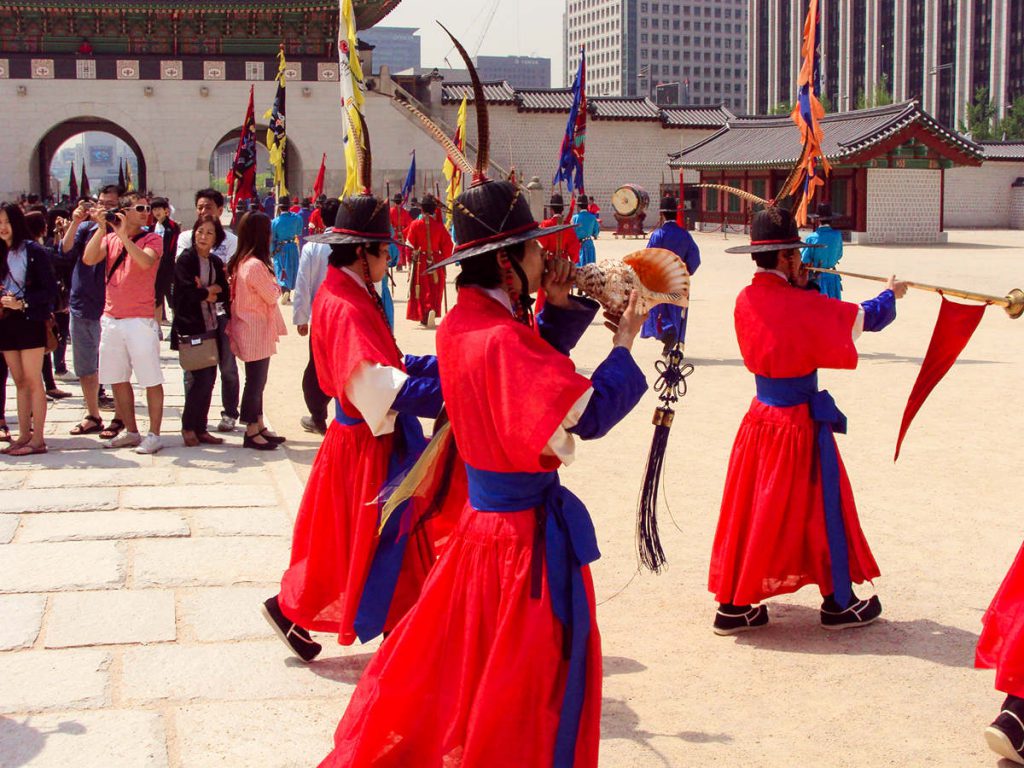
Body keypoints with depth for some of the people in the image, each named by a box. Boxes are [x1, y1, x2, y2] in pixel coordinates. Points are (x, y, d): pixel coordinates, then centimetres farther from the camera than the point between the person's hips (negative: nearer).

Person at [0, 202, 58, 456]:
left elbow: (50, 289, -10)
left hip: (29, 321, -6)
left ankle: (38, 439, -1)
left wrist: (22, 303, -18)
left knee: (32, 382, -4)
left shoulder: (34, 251, -7)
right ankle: (24, 436, 13)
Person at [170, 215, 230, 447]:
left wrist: (207, 293, -5)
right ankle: (188, 427, 6)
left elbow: (224, 294, 11)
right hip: (190, 327, -6)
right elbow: (188, 291, -15)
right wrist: (210, 291, -2)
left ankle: (200, 428, 15)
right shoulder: (186, 260, -7)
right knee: (201, 378, -9)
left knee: (208, 378, 6)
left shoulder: (215, 263, 12)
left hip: (210, 327, 6)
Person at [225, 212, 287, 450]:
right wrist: (274, 283, 3)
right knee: (255, 381, 0)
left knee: (257, 380, 16)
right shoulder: (256, 265, -22)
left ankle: (259, 427, 25)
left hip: (250, 330, 10)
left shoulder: (239, 262, 7)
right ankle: (252, 431, 8)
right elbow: (272, 296, -14)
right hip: (256, 332, -10)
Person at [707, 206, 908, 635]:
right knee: (822, 509, 9)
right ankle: (838, 602, 22)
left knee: (749, 508, 11)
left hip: (760, 419, 6)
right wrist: (892, 294, 14)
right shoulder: (804, 306, -19)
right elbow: (869, 317, -5)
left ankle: (734, 605, 15)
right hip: (801, 424, -6)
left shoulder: (745, 301, -3)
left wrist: (797, 286, 8)